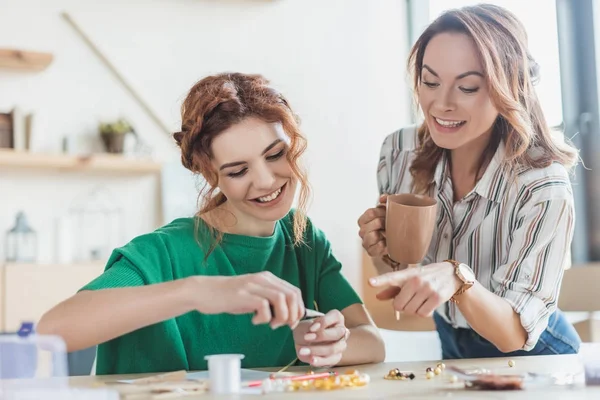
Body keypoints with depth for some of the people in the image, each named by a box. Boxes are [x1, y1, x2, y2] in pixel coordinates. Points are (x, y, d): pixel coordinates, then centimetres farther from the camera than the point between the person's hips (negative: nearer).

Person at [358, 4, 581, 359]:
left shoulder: (542, 187, -25)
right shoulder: (400, 152, -13)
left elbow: (514, 334, -23)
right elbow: (399, 289, 0)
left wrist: (456, 278, -41)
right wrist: (384, 255, -22)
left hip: (533, 360, -3)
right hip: (452, 347, 3)